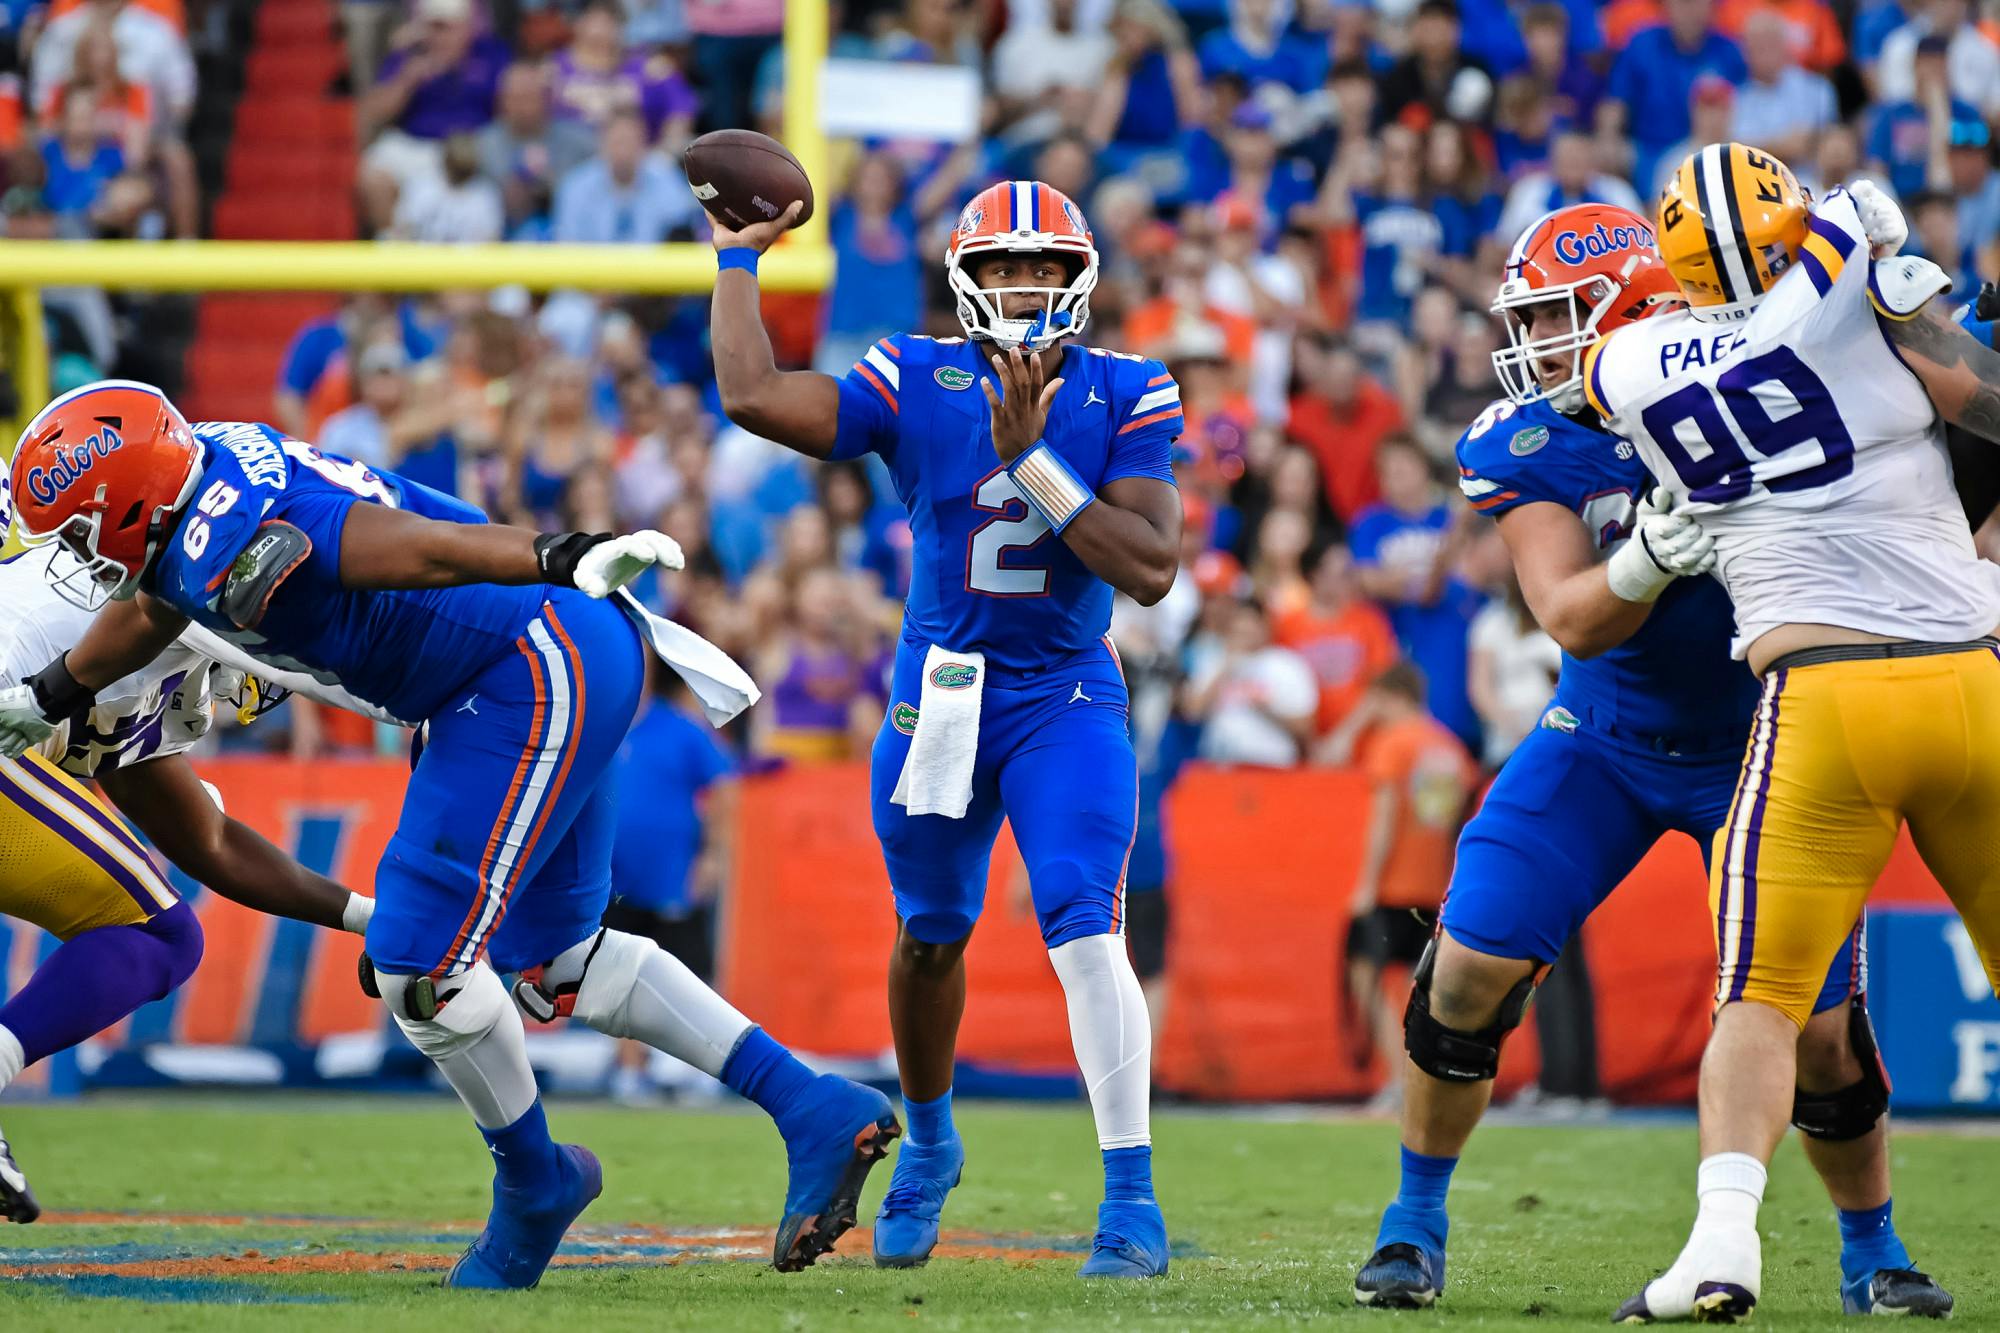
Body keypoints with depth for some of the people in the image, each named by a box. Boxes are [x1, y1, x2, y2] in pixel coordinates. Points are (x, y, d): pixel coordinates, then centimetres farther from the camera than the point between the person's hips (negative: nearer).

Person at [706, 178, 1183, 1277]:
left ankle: (1130, 1193, -17)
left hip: (1066, 699, -2)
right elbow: (753, 398, -17)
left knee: (1083, 927, -19)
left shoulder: (1126, 397, -7)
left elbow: (1152, 568, -17)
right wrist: (737, 258, -8)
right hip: (939, 692, 2)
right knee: (930, 933, 16)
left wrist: (1031, 461, -23)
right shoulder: (917, 382, -6)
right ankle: (928, 1143, 43)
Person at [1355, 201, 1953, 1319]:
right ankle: (1416, 1223, 12)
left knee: (1819, 1027, -4)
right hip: (1608, 740, 2)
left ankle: (1872, 1250, 21)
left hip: (1764, 742, -2)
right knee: (1471, 967, -9)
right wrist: (1646, 563, -38)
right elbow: (1574, 620, -19)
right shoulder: (1523, 449, -11)